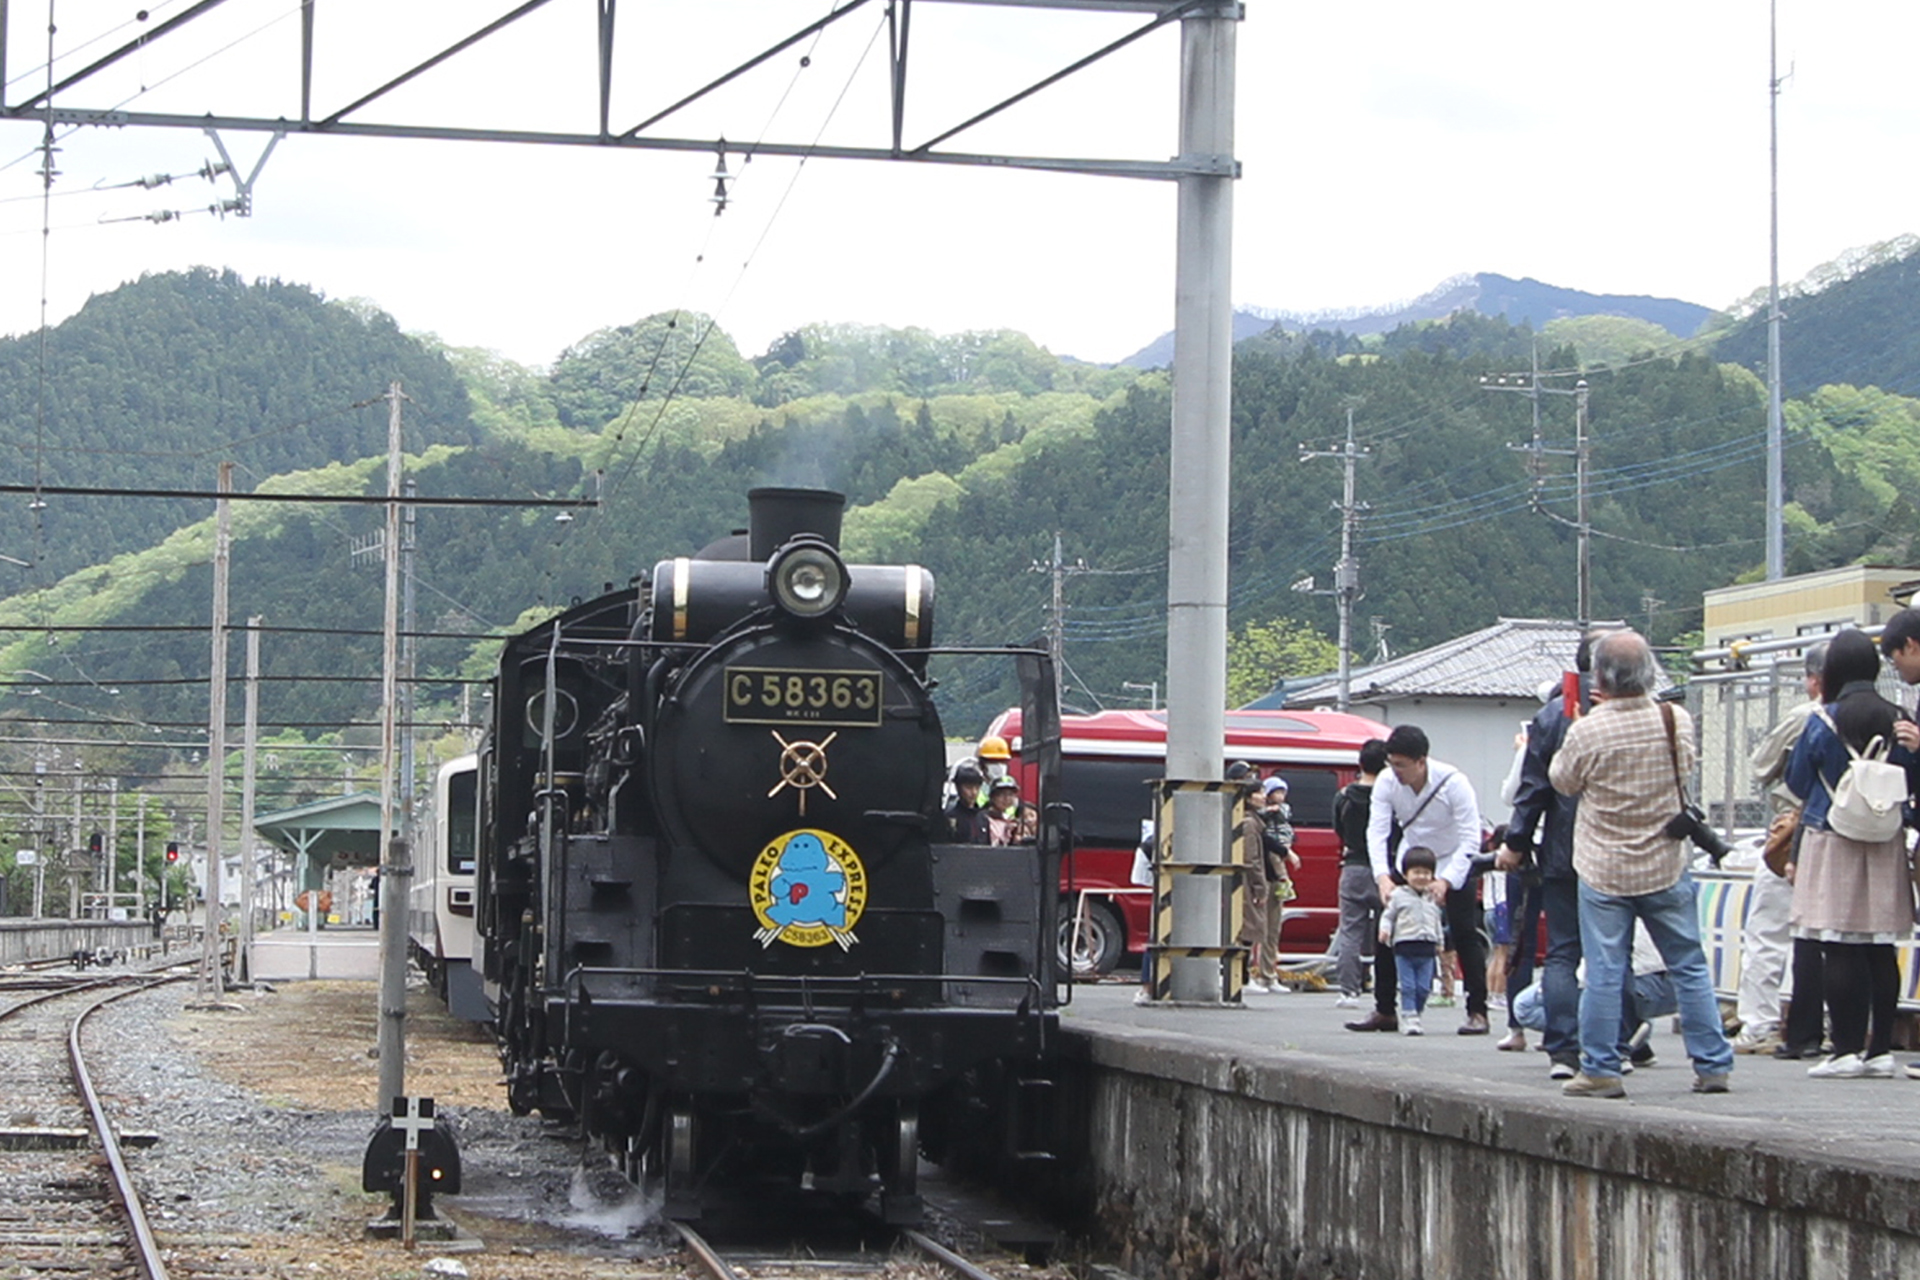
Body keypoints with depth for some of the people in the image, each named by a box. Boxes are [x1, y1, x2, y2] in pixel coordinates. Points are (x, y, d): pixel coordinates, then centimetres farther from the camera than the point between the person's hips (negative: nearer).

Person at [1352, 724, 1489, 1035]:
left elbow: (1470, 838, -28)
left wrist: (1445, 881, -37)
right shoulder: (1387, 783, -18)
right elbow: (1376, 831, -22)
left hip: (1453, 864, -4)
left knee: (1465, 936, -11)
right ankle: (1384, 1011, 6)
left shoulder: (1453, 782, -28)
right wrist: (1383, 877, -37)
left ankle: (1477, 1012, -5)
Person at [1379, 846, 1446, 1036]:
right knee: (1408, 986, -5)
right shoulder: (1398, 895, 1)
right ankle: (1409, 1018, -3)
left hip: (1427, 949, 4)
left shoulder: (1433, 898, 14)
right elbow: (1388, 915, 2)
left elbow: (1438, 921, 22)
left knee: (1423, 988, 3)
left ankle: (1416, 1015, 16)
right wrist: (1385, 930, -16)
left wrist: (1439, 942, 21)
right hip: (1404, 947, -4)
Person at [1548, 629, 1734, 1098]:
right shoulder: (1676, 721, -7)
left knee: (1604, 973, 2)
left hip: (1604, 870, -2)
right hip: (1666, 866, 3)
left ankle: (1600, 1070, 4)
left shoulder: (1587, 732, -16)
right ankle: (1712, 1065, 11)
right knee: (1689, 967, 10)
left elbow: (1563, 781, 1)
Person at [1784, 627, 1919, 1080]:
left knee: (1839, 952, -2)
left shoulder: (1823, 723, -9)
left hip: (1833, 842, -4)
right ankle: (1880, 1049, 8)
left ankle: (1846, 1050, -5)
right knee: (1881, 950, 7)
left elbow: (1797, 782, 0)